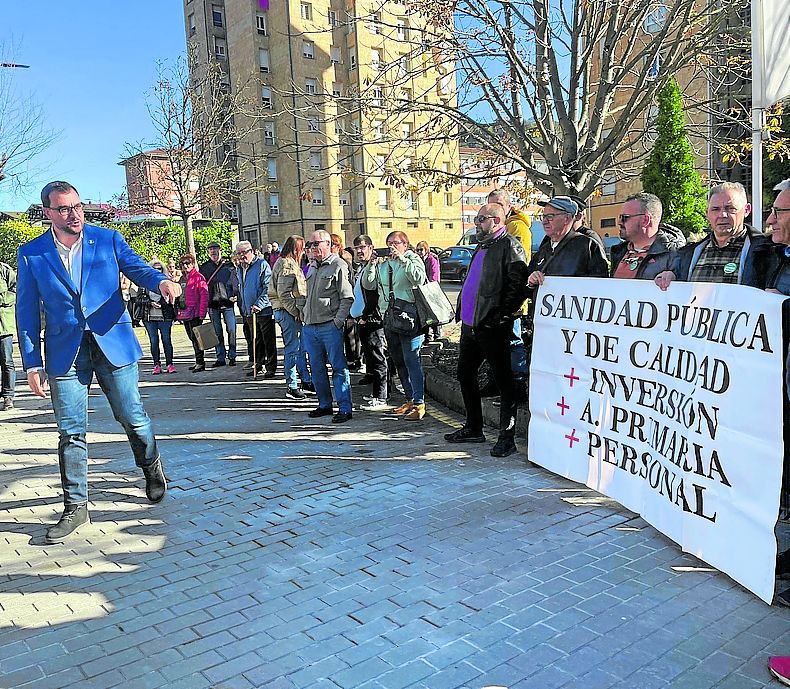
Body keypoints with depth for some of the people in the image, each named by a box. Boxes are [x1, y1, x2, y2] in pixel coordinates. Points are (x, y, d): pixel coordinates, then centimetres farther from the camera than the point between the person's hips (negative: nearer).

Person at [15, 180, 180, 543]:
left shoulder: (109, 239, 4)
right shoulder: (31, 254, 4)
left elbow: (137, 268, -2)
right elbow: (27, 312, 5)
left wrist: (161, 281, -27)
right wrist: (32, 363, 0)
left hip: (113, 345, 0)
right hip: (64, 353, 0)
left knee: (133, 418, 7)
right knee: (71, 432, 3)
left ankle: (151, 467, 36)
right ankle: (75, 507, 17)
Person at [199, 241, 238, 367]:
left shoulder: (228, 266, 5)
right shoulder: (204, 268, 9)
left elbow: (235, 282, 7)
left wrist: (235, 295, -7)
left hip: (227, 302, -2)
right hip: (212, 304, 2)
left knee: (231, 330, -5)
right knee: (217, 332, 6)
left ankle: (232, 357, 6)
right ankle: (220, 358, 13)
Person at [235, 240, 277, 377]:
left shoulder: (262, 264, -8)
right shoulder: (239, 269, 15)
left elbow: (267, 287, -14)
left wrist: (259, 304, -21)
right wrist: (242, 307, 19)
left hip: (264, 310, -7)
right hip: (248, 312, 7)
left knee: (269, 340, 0)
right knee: (254, 340, 13)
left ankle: (271, 368, 6)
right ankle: (257, 365, 23)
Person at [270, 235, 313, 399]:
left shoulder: (291, 264, 19)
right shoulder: (286, 265, -14)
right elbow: (283, 294, -21)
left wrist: (299, 311, 13)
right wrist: (297, 312, -17)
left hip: (293, 312, 10)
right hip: (288, 312, -10)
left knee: (301, 347, 15)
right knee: (292, 349, -4)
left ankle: (306, 380, 25)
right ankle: (291, 387, 4)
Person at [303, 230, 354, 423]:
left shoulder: (338, 265, -6)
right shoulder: (312, 267, 17)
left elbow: (347, 298, -10)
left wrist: (338, 322, -14)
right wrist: (306, 315, 16)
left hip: (330, 326, -8)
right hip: (310, 326, 8)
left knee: (338, 367, -4)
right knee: (317, 368, 12)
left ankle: (345, 408, 2)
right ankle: (325, 405, 24)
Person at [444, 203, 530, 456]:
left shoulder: (509, 246, -9)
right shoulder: (482, 247, 20)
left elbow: (518, 284, -19)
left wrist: (503, 315, -21)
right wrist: (462, 310, 19)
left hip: (492, 327, -10)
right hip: (469, 324, 10)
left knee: (503, 380, -1)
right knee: (465, 374, 15)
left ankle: (507, 436, 6)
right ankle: (473, 428, 29)